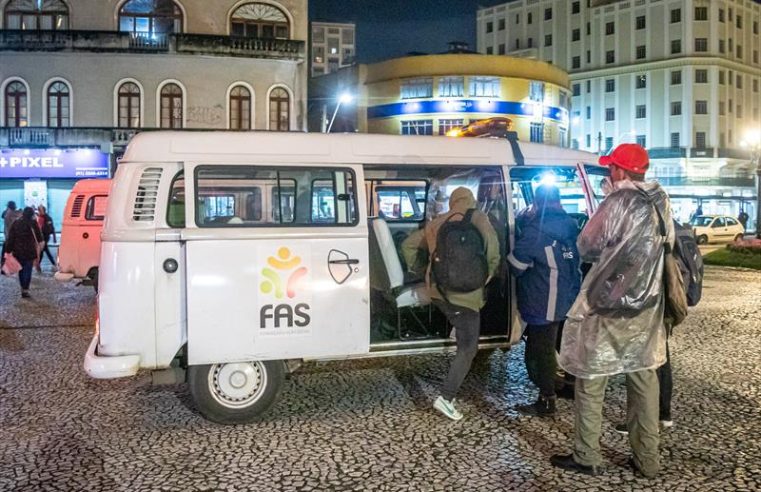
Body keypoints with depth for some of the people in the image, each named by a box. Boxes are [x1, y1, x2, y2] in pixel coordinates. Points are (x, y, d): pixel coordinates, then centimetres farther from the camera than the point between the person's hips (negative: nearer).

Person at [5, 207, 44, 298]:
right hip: (29, 251, -4)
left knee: (21, 270, 17)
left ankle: (23, 288, 25)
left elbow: (11, 238, 1)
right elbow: (39, 237, 0)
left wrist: (9, 250, 4)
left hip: (18, 251, 4)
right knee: (28, 270, 0)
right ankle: (25, 290, -4)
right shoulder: (33, 223, -8)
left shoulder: (16, 223, 3)